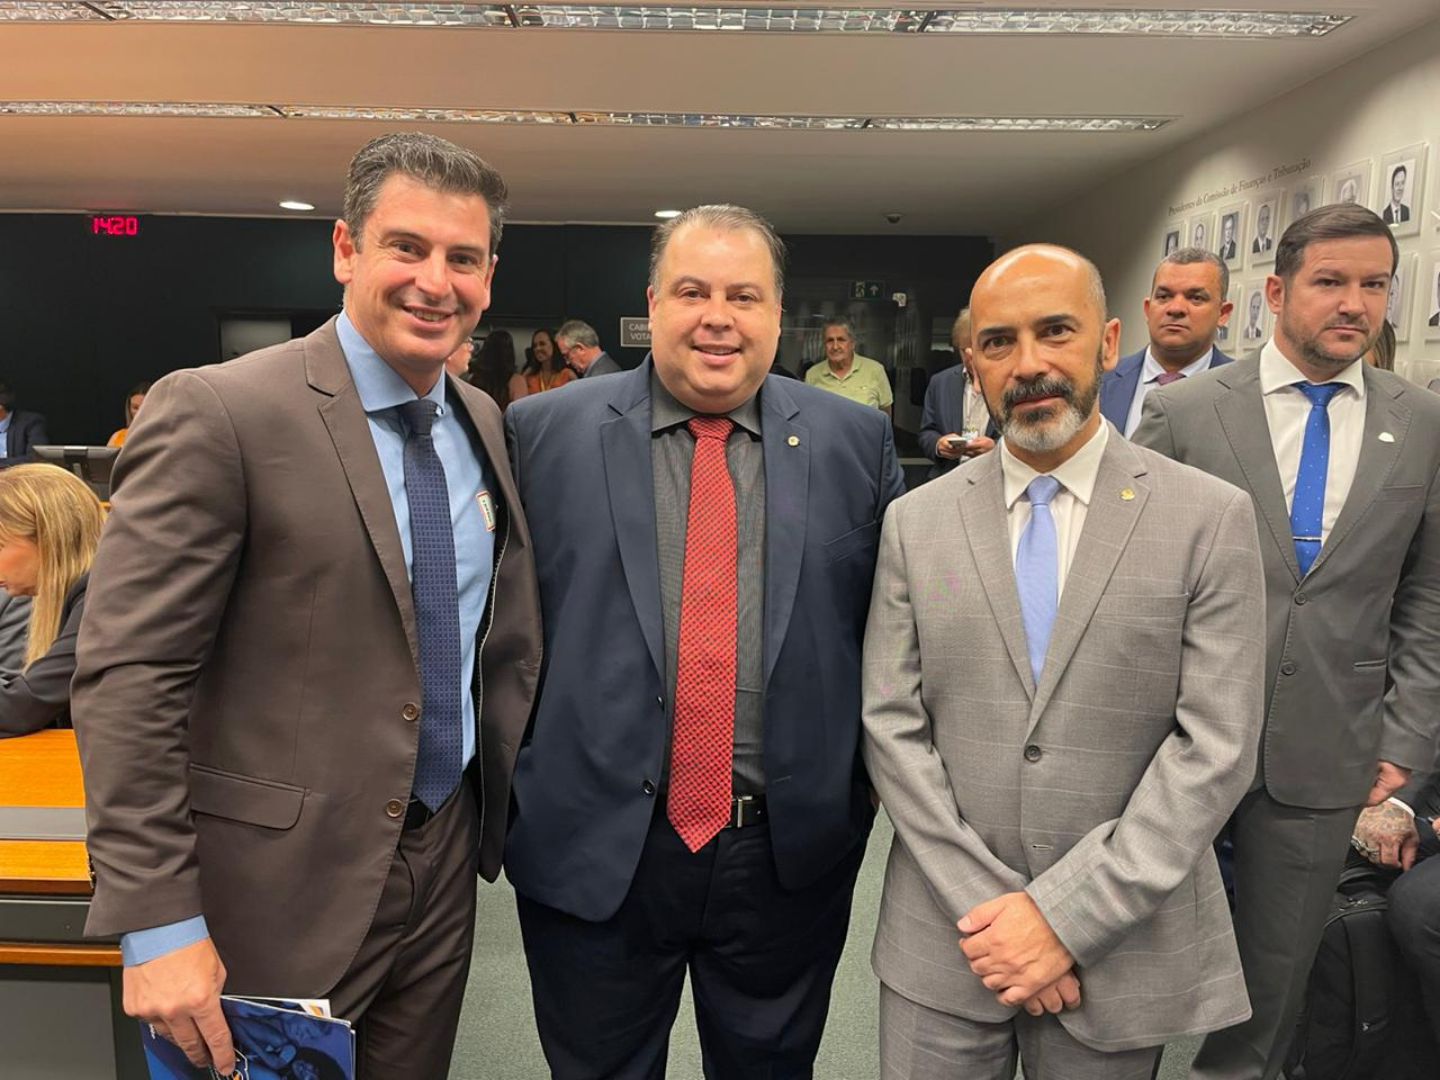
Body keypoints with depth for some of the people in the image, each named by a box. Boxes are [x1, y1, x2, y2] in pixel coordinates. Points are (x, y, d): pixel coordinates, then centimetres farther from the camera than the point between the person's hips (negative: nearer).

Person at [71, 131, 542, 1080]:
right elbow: (126, 674, -17)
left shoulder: (486, 424, 4)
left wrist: (499, 808, 9)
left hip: (444, 864, 6)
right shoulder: (217, 413, -16)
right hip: (282, 887, -5)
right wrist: (157, 923, -18)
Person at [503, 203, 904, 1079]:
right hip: (594, 851, 0)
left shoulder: (856, 442, 0)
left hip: (792, 855, 1)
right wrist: (506, 787, 2)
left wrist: (880, 776, 4)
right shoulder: (545, 433, -3)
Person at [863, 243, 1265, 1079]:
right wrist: (985, 904, -10)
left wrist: (1069, 912, -13)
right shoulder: (916, 523, 0)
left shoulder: (1211, 519, -6)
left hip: (1122, 940, -1)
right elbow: (891, 726, -3)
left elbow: (1215, 746, -9)